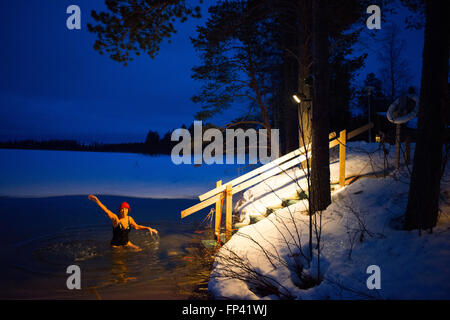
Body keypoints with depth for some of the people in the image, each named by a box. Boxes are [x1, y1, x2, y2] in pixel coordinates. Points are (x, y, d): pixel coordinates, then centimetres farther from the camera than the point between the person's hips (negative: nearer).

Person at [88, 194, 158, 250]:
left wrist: (148, 228, 5)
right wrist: (97, 201, -48)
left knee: (139, 250, -4)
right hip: (116, 245, -4)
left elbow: (137, 227, 13)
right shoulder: (115, 218, -18)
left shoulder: (129, 219, -2)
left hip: (126, 243, 4)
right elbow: (106, 210, -33)